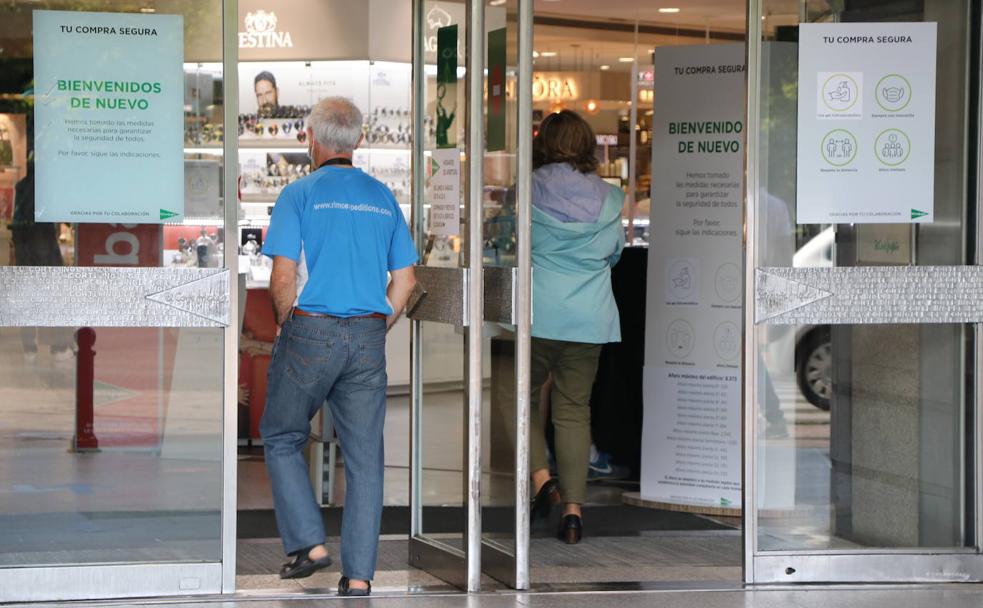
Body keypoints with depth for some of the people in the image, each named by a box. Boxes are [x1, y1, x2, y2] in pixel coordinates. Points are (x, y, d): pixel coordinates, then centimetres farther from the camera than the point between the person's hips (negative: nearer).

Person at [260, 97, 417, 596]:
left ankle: (308, 542, 3)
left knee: (281, 439, 14)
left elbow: (284, 277, -11)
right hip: (368, 337, 4)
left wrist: (285, 324, 6)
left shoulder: (300, 194, -4)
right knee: (364, 455, 5)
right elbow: (405, 281, 10)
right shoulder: (382, 198, 9)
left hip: (310, 331, -4)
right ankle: (359, 575, 4)